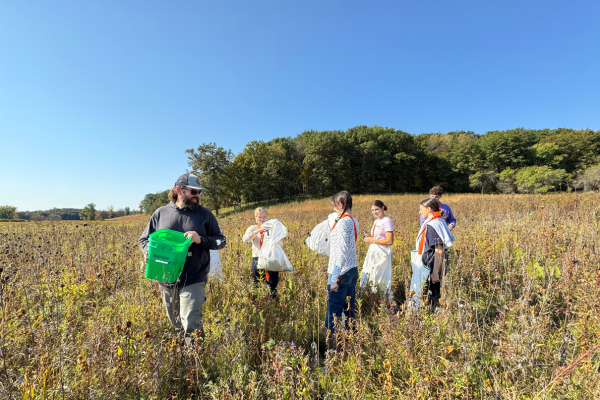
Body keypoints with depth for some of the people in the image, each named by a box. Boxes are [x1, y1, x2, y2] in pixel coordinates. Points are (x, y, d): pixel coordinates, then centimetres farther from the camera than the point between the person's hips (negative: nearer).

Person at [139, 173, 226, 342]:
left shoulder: (205, 214, 0)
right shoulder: (161, 213, 4)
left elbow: (221, 241, 2)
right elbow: (144, 239, 14)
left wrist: (201, 239, -17)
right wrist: (150, 252, -9)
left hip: (193, 280, -3)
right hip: (166, 279, 3)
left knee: (191, 325, -10)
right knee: (175, 325, 20)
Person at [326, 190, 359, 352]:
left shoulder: (342, 223, -17)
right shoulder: (354, 222, 9)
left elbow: (341, 252, -22)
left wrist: (334, 278, -21)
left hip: (342, 272, -9)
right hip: (353, 270, 9)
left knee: (334, 310, -1)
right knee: (349, 309, 17)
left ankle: (332, 346, 8)